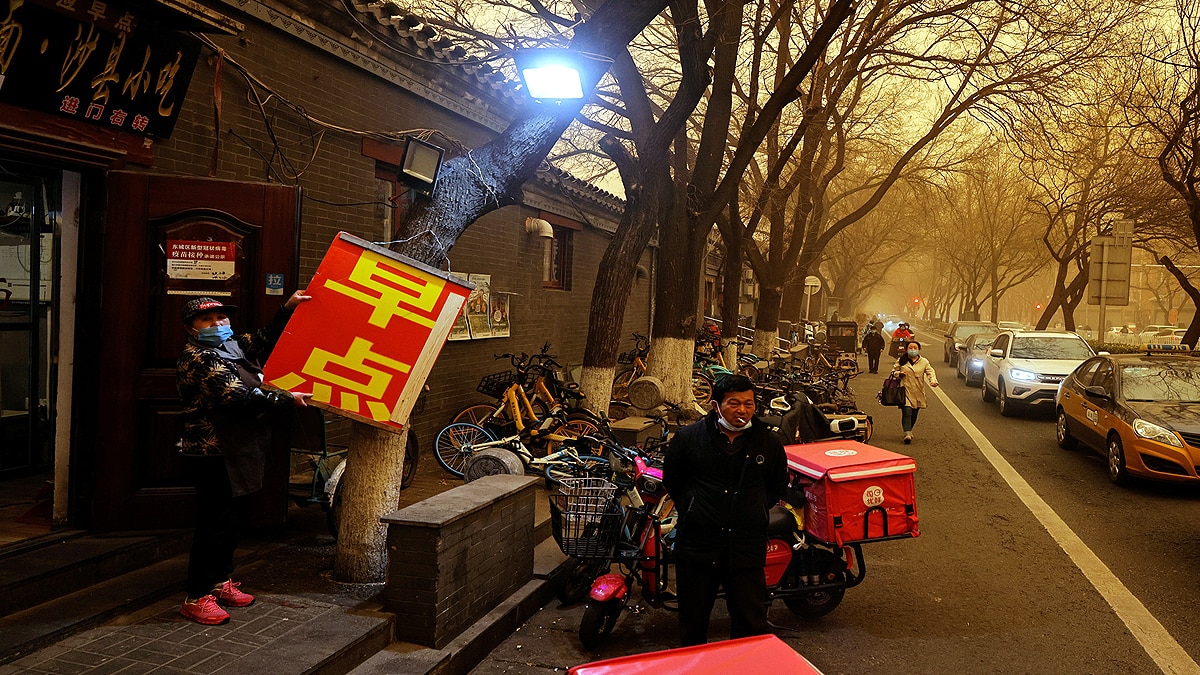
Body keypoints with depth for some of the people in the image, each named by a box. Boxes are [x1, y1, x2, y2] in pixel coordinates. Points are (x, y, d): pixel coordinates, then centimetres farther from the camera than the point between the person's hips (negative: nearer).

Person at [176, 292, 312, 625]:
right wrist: (286, 398, -18)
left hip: (236, 452, 10)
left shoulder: (232, 347, 13)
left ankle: (221, 582, 31)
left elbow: (264, 340, 28)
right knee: (214, 523, -6)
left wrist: (288, 308, 20)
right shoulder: (198, 358, -15)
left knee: (234, 518, 17)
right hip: (214, 456, -10)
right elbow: (238, 396, -24)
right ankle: (197, 598, 3)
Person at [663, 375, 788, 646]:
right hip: (697, 544, 0)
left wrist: (754, 511, 10)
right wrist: (692, 508, 7)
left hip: (747, 548, 0)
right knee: (693, 621, 13)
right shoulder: (689, 436, -2)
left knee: (752, 623, 4)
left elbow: (778, 486, 19)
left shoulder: (768, 443, 3)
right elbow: (672, 481, 13)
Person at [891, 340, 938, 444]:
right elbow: (893, 371, 16)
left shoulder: (924, 362, 8)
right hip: (905, 390, -2)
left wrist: (933, 381, -19)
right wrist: (898, 373, -7)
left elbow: (930, 372, 2)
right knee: (907, 412, -16)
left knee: (914, 414, 10)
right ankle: (907, 434, -20)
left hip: (918, 392, 2)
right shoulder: (901, 361, 6)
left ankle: (909, 430, 31)